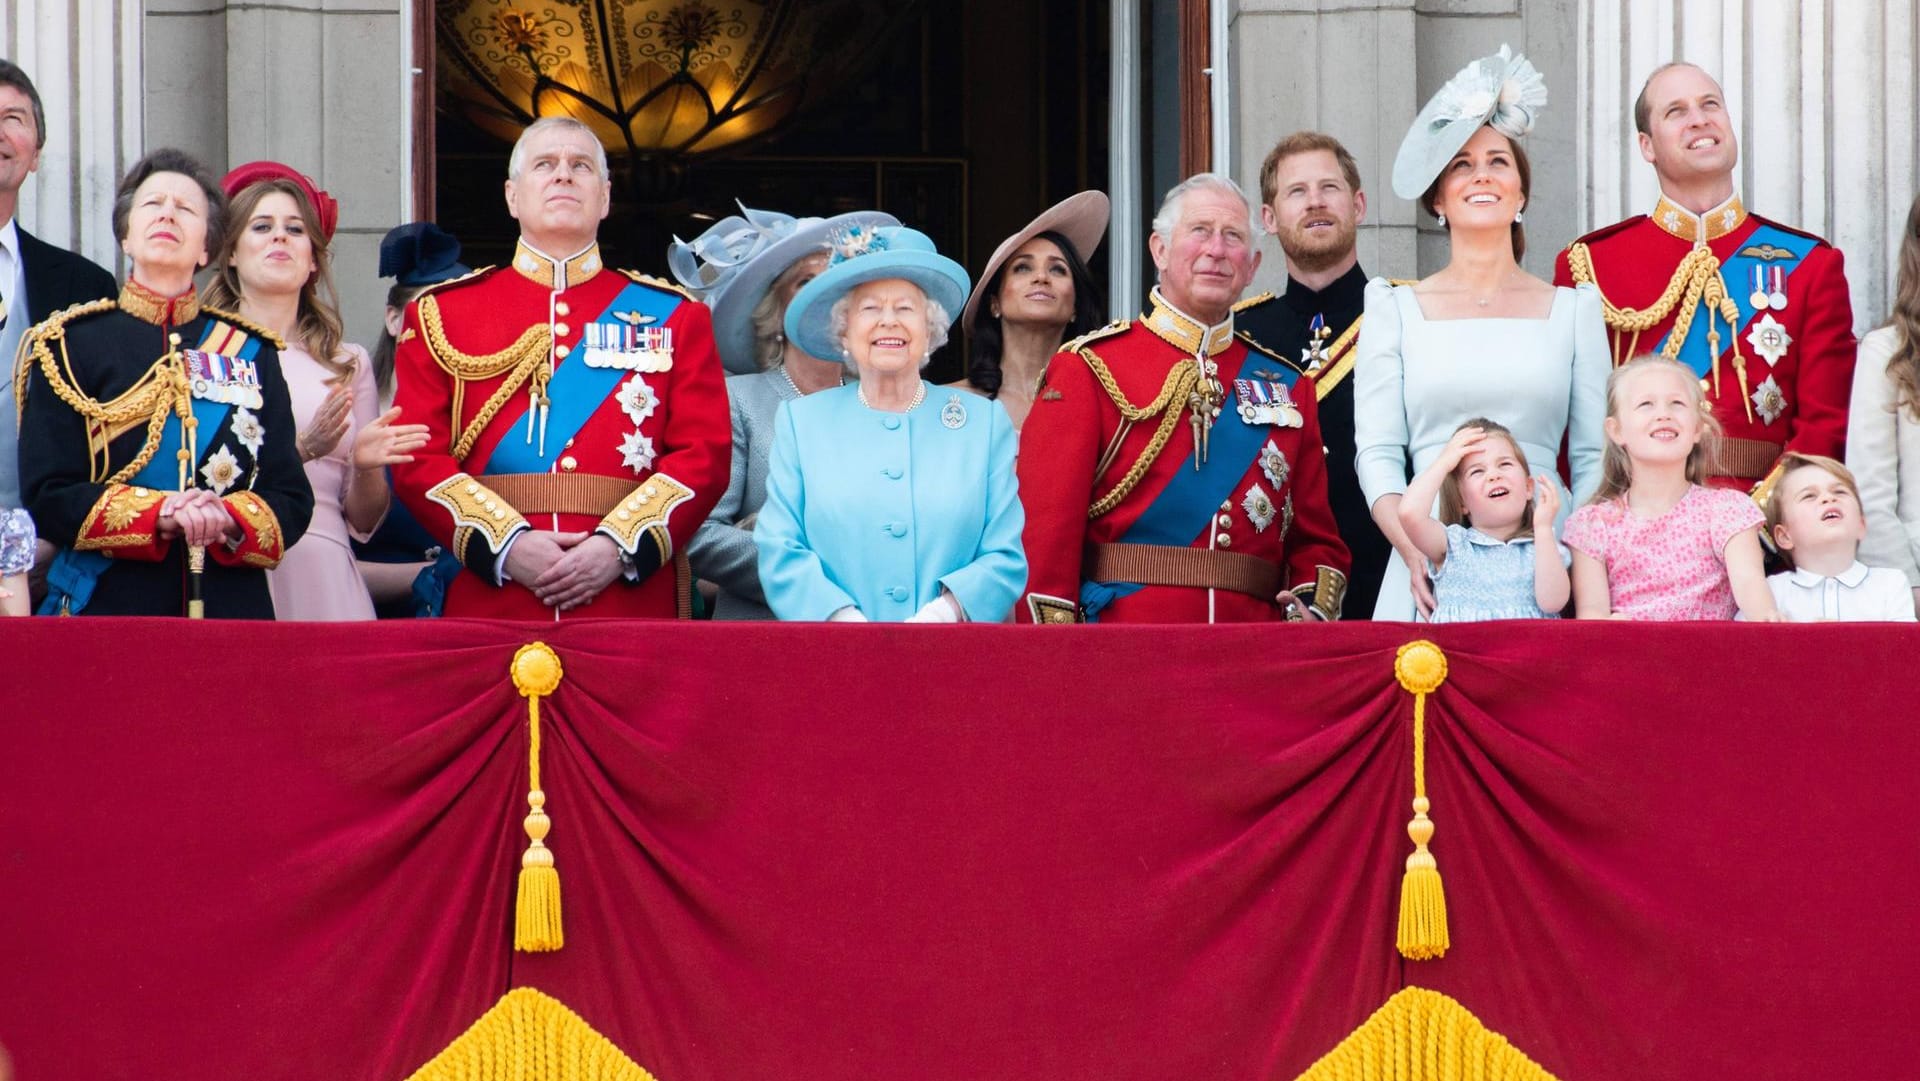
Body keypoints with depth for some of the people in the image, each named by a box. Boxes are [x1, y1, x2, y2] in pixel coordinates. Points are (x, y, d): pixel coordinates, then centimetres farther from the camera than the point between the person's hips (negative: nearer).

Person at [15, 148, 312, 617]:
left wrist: (229, 520, -15)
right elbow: (47, 496, -4)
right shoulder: (72, 344, 6)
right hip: (106, 610, -2)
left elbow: (293, 499, 7)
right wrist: (159, 515, -18)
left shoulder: (251, 352, 13)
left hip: (233, 611, 2)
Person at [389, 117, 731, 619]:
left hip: (634, 598, 0)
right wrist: (505, 545, -12)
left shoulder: (672, 315, 11)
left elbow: (705, 454, 2)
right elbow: (418, 458, 3)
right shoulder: (442, 313, 10)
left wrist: (621, 548, -12)